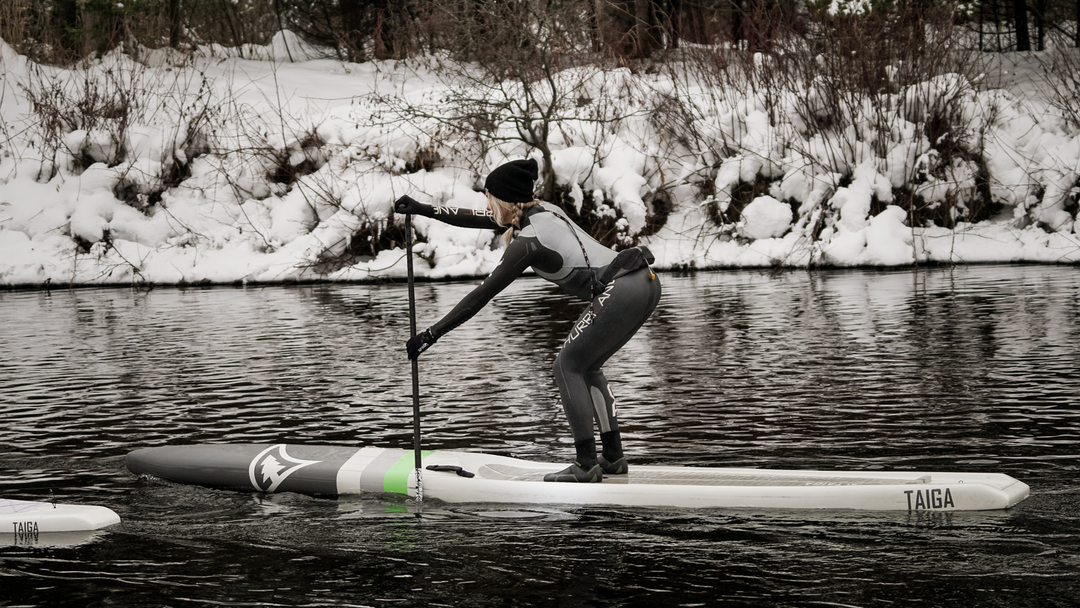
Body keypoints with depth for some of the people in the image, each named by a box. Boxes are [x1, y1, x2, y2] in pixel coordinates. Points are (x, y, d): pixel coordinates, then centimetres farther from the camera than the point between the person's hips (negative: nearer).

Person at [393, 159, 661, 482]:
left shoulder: (527, 241, -8)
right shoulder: (544, 210, 17)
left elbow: (482, 295, -6)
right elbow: (477, 218, 28)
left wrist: (432, 334, -1)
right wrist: (422, 210, 32)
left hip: (619, 291, -9)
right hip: (646, 282, 9)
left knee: (568, 367, 4)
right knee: (587, 366, 21)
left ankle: (586, 465, 1)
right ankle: (613, 457, 21)